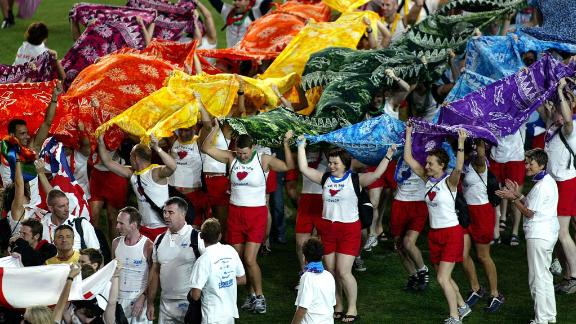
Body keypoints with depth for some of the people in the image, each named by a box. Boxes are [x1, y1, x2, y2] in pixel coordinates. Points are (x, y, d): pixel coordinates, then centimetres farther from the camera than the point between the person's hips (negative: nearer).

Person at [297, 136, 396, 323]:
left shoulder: (355, 179, -6)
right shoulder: (325, 179, 6)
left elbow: (377, 174, -17)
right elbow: (304, 169, 6)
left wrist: (388, 156, -25)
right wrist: (301, 146, 5)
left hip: (349, 230, -5)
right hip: (327, 229, 5)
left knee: (343, 271, -9)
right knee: (330, 271, 9)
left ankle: (352, 309, 5)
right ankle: (338, 307, 21)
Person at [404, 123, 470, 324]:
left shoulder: (449, 181, -14)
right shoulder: (427, 179, 4)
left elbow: (459, 168, -36)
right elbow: (408, 159, 4)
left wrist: (461, 144, -45)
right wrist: (408, 134, 1)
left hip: (451, 233, -7)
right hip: (435, 234, 7)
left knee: (442, 278, -12)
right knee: (444, 277, 16)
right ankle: (462, 307, 34)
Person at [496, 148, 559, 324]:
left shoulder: (542, 186, -20)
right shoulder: (547, 181, 11)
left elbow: (529, 213, -16)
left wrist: (513, 198, -11)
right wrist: (518, 195, 7)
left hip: (538, 235, -11)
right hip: (548, 233, 11)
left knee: (538, 278, -4)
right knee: (544, 275, 20)